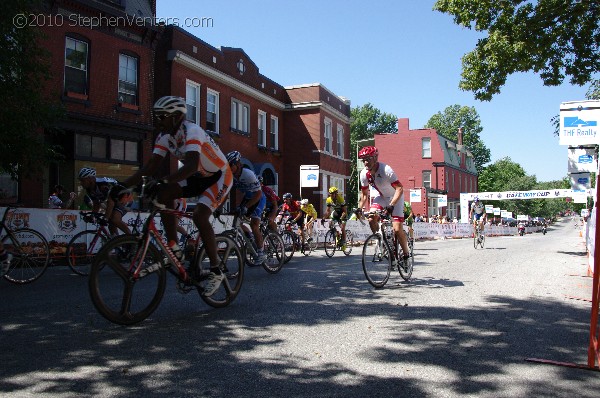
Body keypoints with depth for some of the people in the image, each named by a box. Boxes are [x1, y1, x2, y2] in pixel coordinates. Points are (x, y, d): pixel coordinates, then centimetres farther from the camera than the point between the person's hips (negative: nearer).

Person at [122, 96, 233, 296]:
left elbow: (191, 165, -43)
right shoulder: (165, 136, -4)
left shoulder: (191, 131, -28)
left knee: (199, 216, -26)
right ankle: (174, 249, -6)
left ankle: (216, 271, -12)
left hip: (220, 176, -8)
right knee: (164, 193, -13)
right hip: (200, 177, 8)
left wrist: (162, 181, -53)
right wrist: (123, 184, -18)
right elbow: (151, 166, -7)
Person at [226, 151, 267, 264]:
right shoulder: (231, 176, -13)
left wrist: (246, 207, -34)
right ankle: (252, 238, 22)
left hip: (258, 199, -7)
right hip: (247, 198, 7)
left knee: (254, 224, -17)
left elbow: (258, 194, -29)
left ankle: (261, 253, -8)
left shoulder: (248, 175, -32)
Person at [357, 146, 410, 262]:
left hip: (395, 197, -5)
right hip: (380, 196, 5)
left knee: (397, 229, -15)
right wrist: (359, 209, -12)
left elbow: (399, 189, -35)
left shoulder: (385, 170, -32)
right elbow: (364, 194, -1)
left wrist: (391, 205, -46)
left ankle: (406, 253, 8)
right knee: (372, 219, -19)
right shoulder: (364, 174, -15)